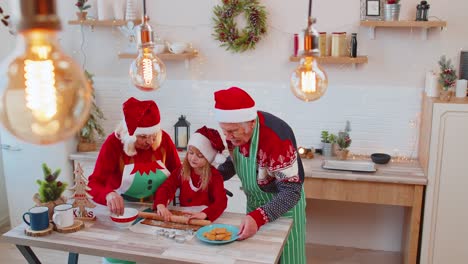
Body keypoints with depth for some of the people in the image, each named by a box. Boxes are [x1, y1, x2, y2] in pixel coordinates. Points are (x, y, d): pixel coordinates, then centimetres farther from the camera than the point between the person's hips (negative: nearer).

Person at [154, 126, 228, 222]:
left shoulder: (214, 176, -9)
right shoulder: (181, 170, 3)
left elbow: (221, 201, -21)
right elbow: (165, 188, -6)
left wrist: (204, 214, -39)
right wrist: (160, 205, -27)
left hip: (204, 221, -2)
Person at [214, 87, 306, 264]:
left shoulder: (276, 138, -36)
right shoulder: (235, 129, -14)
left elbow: (291, 192, -32)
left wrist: (258, 217, -45)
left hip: (283, 203, -6)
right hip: (255, 203, 7)